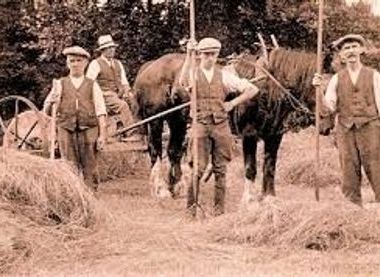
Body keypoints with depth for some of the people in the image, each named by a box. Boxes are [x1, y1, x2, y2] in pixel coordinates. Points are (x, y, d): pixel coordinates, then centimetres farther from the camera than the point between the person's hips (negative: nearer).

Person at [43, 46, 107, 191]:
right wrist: (50, 104, -18)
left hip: (88, 130, 0)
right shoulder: (60, 84, 11)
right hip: (66, 130, 0)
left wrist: (102, 135, -5)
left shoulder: (92, 85, 9)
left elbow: (100, 111, 4)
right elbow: (46, 108, 7)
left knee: (90, 169, 0)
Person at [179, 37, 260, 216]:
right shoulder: (193, 74, 2)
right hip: (200, 125, -2)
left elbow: (253, 90, 9)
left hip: (221, 125, 2)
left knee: (220, 168, 5)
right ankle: (191, 205, 7)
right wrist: (188, 56, -28)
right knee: (199, 168, -4)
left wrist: (233, 103, 1)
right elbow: (183, 82, -25)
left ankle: (219, 208, 12)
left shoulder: (224, 76, 7)